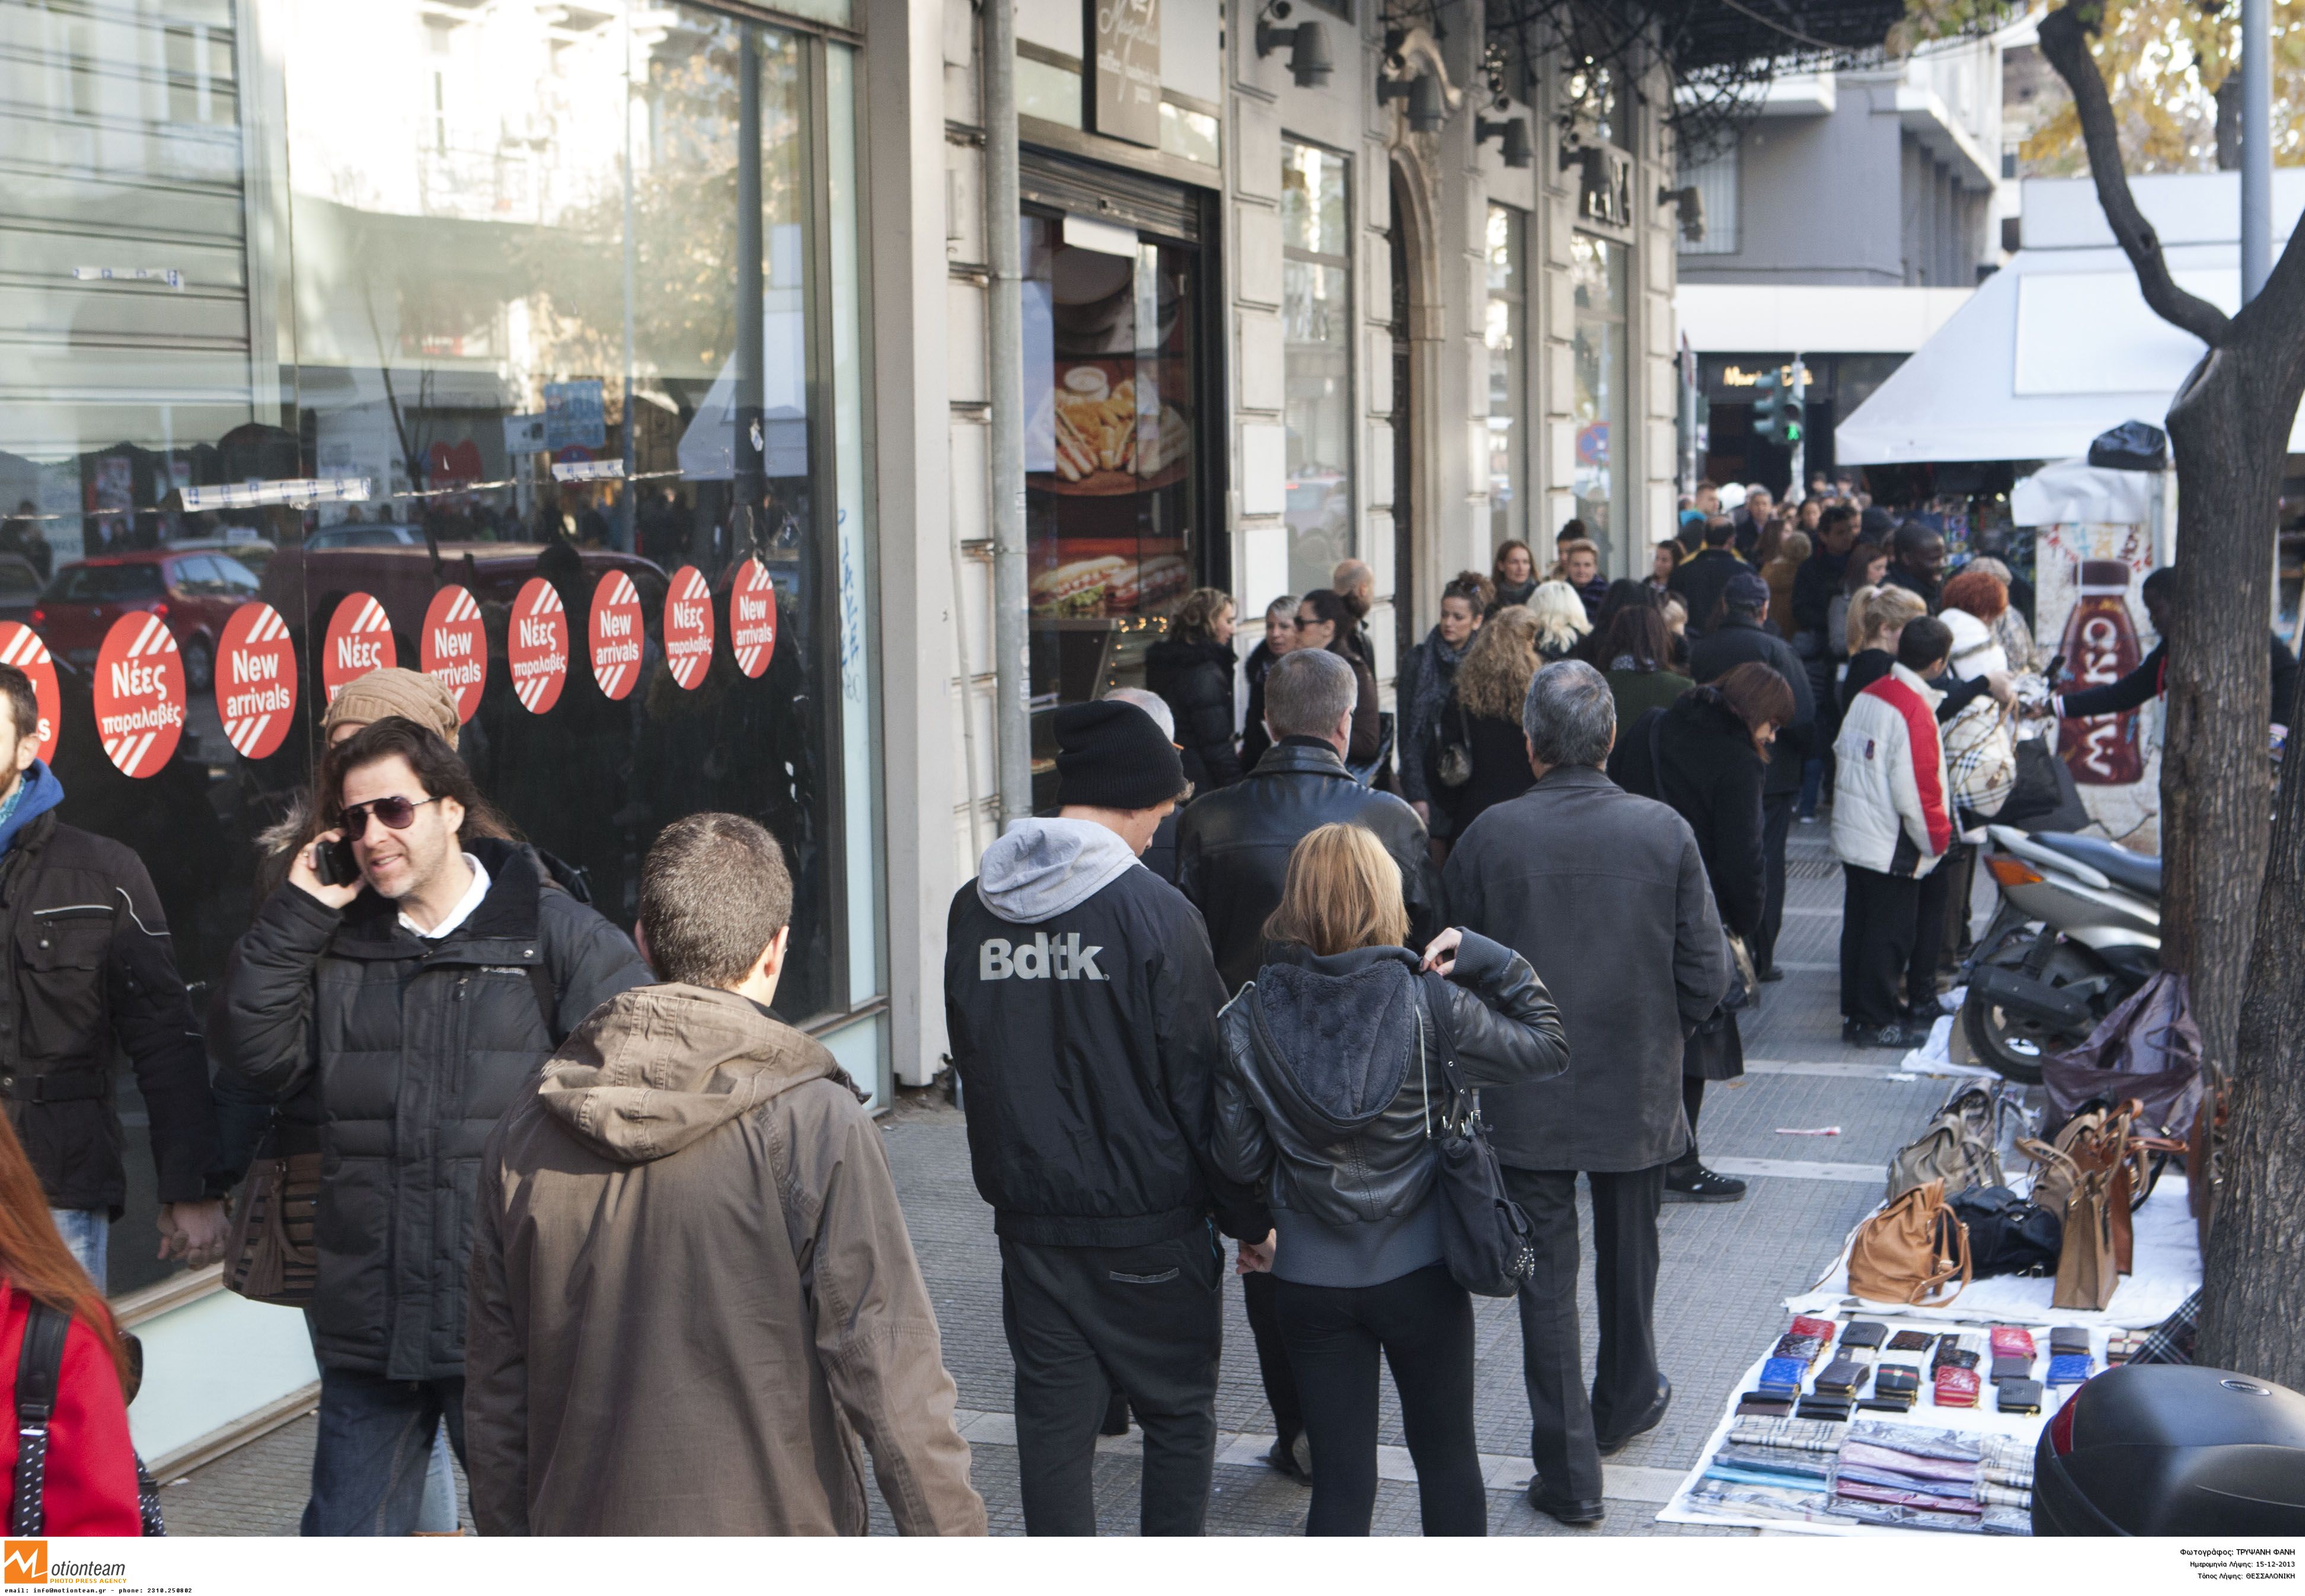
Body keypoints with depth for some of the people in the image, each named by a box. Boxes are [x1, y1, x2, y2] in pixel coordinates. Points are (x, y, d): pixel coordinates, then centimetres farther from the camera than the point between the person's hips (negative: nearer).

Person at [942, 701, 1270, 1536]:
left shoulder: (973, 909, 1)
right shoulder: (1154, 912, -16)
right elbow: (1199, 1082, -12)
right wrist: (1248, 1216, -1)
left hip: (1030, 1218, 4)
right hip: (1149, 1224, -4)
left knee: (1052, 1416, 11)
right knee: (1179, 1412, 12)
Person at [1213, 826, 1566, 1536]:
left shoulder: (1248, 1022, -9)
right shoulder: (1431, 1008, -14)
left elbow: (1239, 1160, -5)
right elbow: (1546, 1044, -4)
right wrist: (1487, 960, -3)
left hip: (1309, 1284, 1)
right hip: (1420, 1275, -1)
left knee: (1340, 1477, 9)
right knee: (1447, 1453, 19)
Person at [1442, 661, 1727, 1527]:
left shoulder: (1487, 837, -14)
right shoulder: (1664, 831, -11)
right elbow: (1706, 977, -8)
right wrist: (1653, 1032, 11)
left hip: (1526, 1099, -2)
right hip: (1638, 1093, 2)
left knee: (1546, 1276, 6)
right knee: (1629, 1260, 23)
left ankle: (1570, 1472, 7)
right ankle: (1626, 1403, 44)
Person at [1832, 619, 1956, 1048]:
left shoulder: (1865, 697, 5)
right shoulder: (1915, 710, -20)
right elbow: (1917, 790, -21)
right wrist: (1938, 839, -7)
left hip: (1852, 835, 8)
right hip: (1892, 847, -8)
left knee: (1859, 927, 14)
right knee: (1890, 933, 1)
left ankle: (1854, 1015, 22)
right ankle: (1878, 1022, 7)